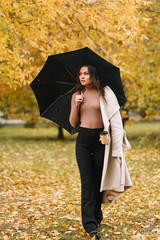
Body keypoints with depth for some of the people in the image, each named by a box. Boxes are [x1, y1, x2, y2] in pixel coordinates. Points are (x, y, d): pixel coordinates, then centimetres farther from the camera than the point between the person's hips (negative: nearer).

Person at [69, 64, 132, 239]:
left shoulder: (105, 93, 5)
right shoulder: (76, 96, 11)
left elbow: (114, 116, 5)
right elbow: (73, 123, 8)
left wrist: (109, 134, -9)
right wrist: (76, 104, -5)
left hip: (101, 139, -1)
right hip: (83, 140, 1)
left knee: (98, 180, 3)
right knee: (87, 181, -6)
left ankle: (96, 216, 22)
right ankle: (90, 225, -7)